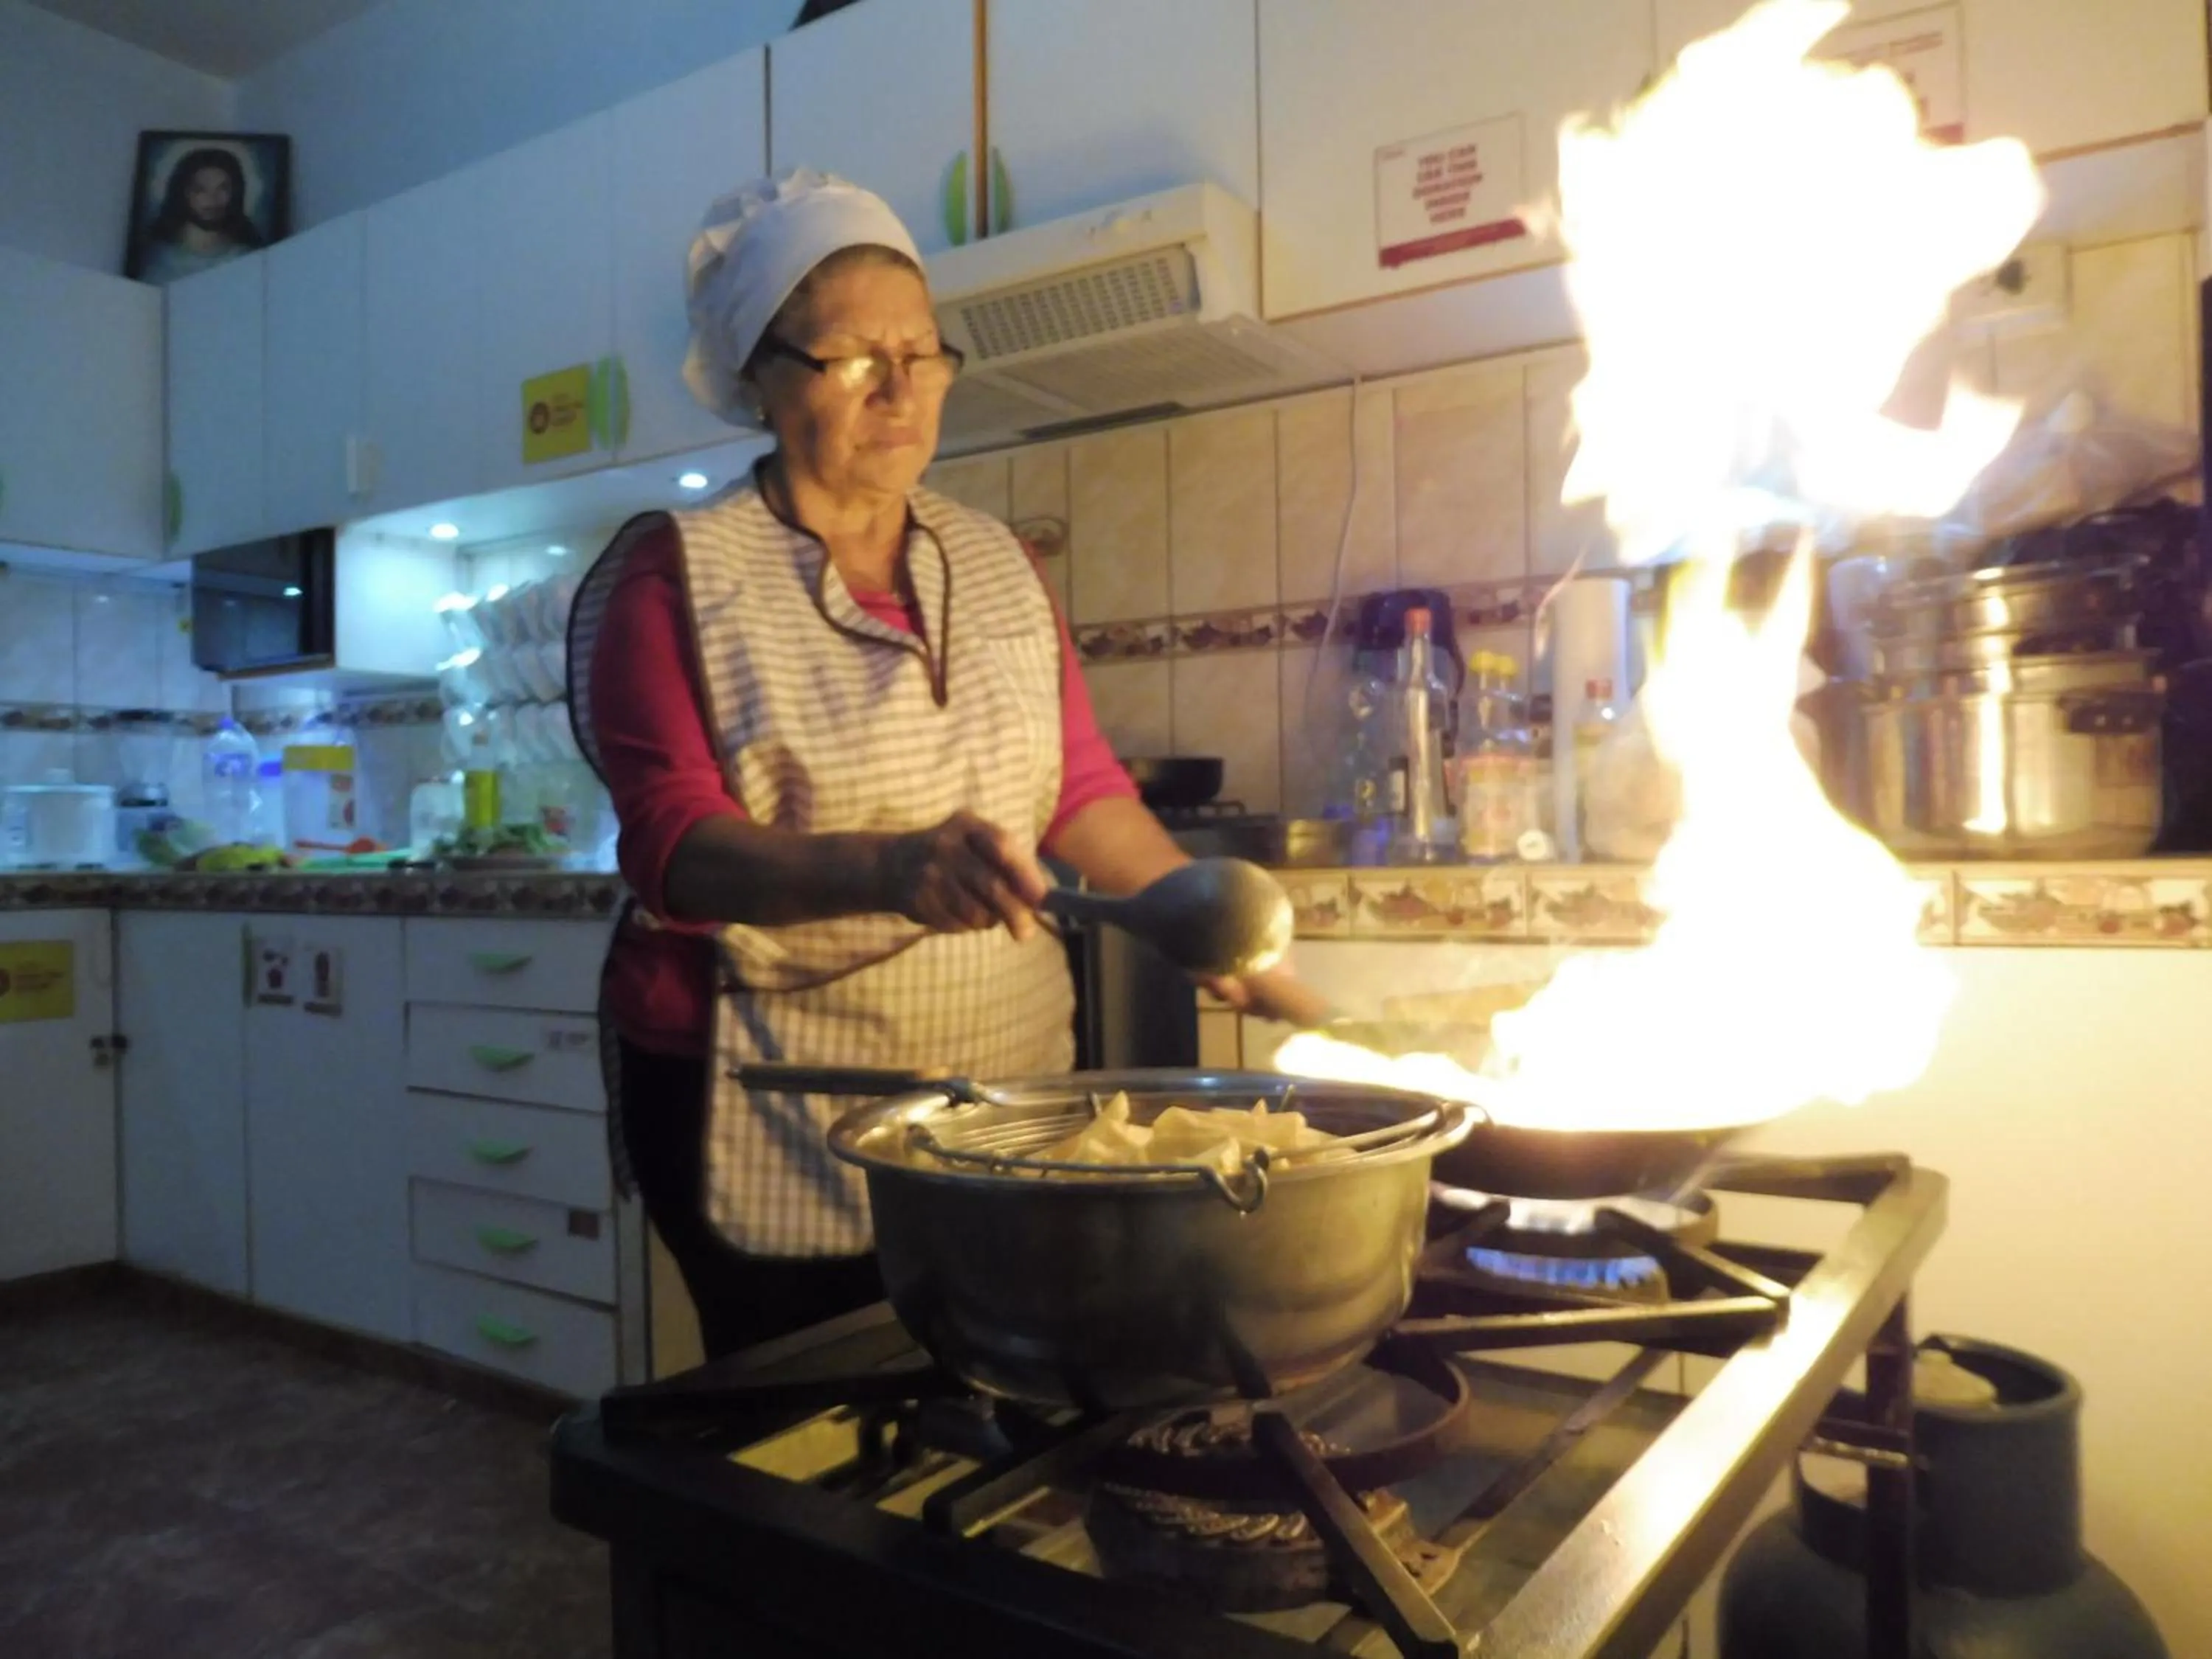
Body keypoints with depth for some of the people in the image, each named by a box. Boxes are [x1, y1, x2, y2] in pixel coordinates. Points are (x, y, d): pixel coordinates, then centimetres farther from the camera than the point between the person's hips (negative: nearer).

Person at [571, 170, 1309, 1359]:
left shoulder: (993, 559, 9)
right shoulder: (677, 575, -5)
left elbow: (1080, 787, 10)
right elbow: (671, 841, -15)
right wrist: (888, 868, -32)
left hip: (1006, 1081, 4)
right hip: (777, 1115, -4)